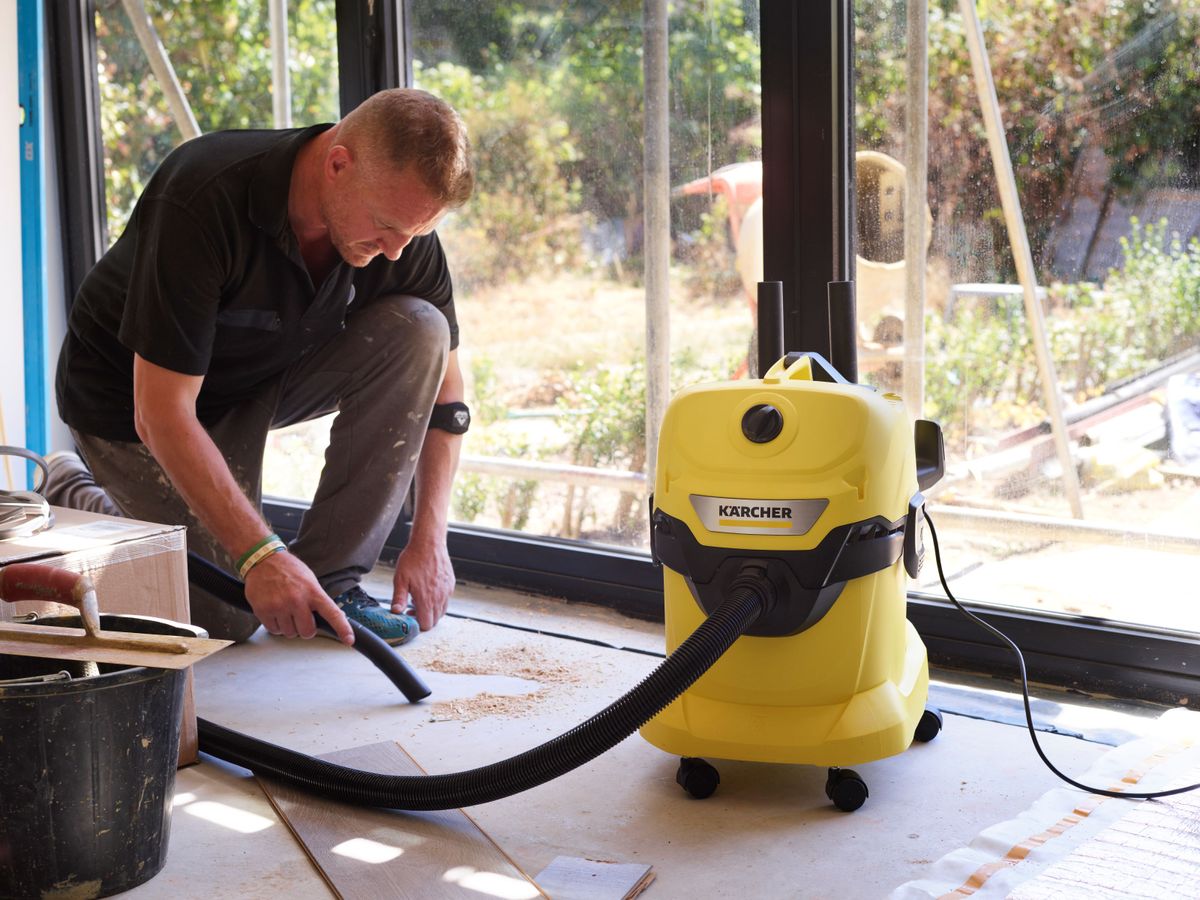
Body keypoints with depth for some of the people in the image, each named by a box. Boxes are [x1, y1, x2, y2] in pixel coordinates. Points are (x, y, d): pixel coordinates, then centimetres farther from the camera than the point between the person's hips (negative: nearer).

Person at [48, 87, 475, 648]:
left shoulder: (402, 218, -19)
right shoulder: (204, 202, -36)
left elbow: (442, 390, -7)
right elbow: (163, 415, -34)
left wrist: (428, 539, -16)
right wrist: (259, 555, -37)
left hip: (274, 370, 5)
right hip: (130, 395, -5)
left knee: (416, 328, -21)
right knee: (225, 621, -9)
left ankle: (329, 579, -12)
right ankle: (74, 498, 18)